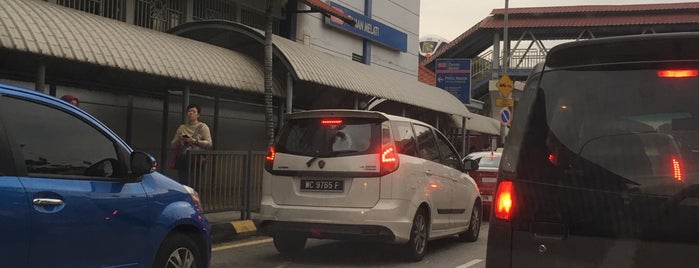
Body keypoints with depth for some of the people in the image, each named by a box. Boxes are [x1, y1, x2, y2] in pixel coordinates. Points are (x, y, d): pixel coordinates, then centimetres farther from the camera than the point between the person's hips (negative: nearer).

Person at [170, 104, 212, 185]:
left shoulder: (202, 127, 6)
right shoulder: (182, 127, 18)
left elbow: (209, 143, -4)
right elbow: (172, 145, 17)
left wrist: (194, 141, -14)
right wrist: (178, 139, -5)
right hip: (182, 160, 4)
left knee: (193, 185, -13)